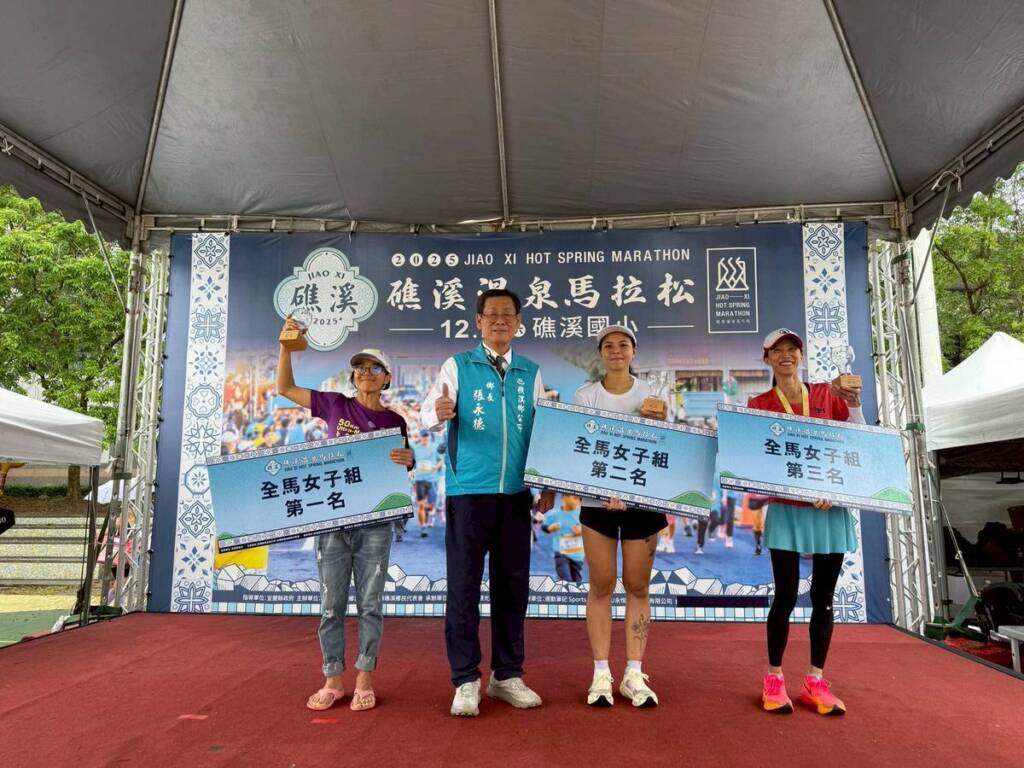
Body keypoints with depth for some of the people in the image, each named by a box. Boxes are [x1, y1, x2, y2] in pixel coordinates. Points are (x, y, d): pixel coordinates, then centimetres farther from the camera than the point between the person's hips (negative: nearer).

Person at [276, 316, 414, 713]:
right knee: (331, 605, 6)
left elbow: (400, 472, 11)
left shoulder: (394, 422, 6)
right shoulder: (336, 405, 6)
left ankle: (364, 680, 16)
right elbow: (285, 388, 10)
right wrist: (286, 346, -1)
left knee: (370, 604, 5)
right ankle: (333, 680, 19)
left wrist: (407, 461, -12)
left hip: (374, 523, 0)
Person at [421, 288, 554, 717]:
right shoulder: (457, 366, 3)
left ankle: (507, 675, 23)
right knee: (464, 584, 1)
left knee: (513, 584, 9)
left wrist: (548, 485, 7)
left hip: (516, 493, 3)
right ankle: (466, 681, 14)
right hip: (467, 490, -3)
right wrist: (437, 413, -32)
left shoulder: (531, 374, 11)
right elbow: (427, 415, -8)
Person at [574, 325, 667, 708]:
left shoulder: (651, 394, 5)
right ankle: (601, 674, 12)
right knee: (601, 586, 3)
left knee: (637, 586, 5)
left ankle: (634, 674, 15)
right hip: (597, 500, 0)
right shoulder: (586, 395, 3)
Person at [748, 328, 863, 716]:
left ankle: (815, 680, 18)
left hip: (832, 509, 3)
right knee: (786, 596, -2)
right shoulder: (759, 405, 2)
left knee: (823, 597, 7)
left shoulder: (827, 394, 9)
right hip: (786, 509, -2)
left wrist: (853, 403, -7)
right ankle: (774, 679, 13)